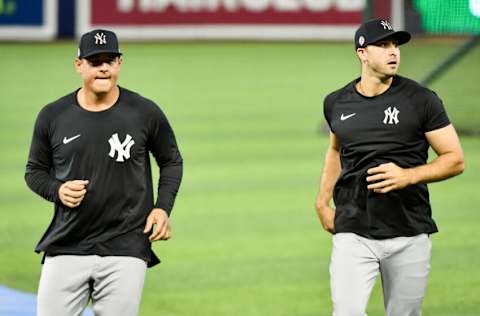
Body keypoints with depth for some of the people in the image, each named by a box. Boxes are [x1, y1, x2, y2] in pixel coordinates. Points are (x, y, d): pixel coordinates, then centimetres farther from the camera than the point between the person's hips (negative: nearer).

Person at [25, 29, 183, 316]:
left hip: (125, 250, -1)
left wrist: (162, 208, -1)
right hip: (65, 249, 1)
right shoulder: (53, 116, 4)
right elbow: (35, 170, 16)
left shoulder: (145, 113, 0)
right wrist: (57, 191, -6)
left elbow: (172, 161, 14)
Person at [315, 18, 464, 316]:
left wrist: (408, 176, -17)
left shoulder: (421, 100, -2)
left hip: (410, 235, -1)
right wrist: (323, 203, 18)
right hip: (353, 233, 1)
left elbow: (456, 159, -2)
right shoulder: (336, 103, 9)